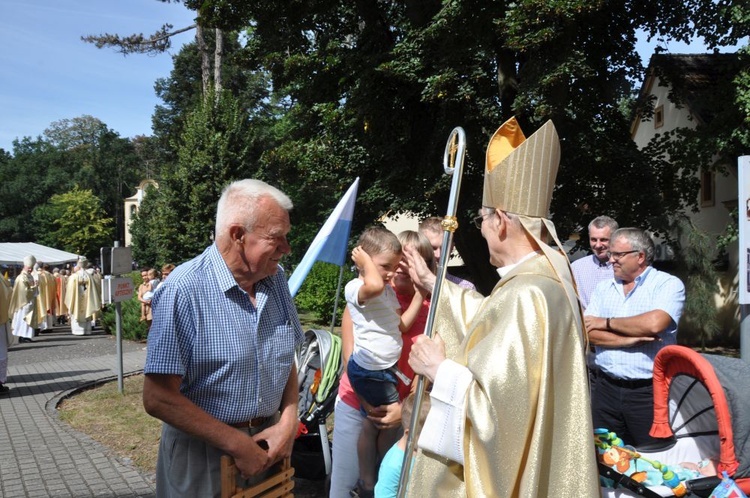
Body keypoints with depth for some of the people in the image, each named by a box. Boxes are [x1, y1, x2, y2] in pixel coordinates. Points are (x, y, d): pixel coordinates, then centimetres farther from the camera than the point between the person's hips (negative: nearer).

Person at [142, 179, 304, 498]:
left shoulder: (276, 279, -1)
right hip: (203, 453, -5)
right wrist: (238, 445, -19)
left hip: (269, 445, 6)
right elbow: (158, 399, -21)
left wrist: (288, 422, -6)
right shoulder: (183, 291, -21)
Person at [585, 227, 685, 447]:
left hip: (648, 391, -4)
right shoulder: (603, 288, 10)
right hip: (606, 388, 5)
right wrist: (626, 341, -17)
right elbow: (587, 332, -1)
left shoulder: (668, 284, -4)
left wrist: (606, 322, -8)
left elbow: (653, 323, -22)